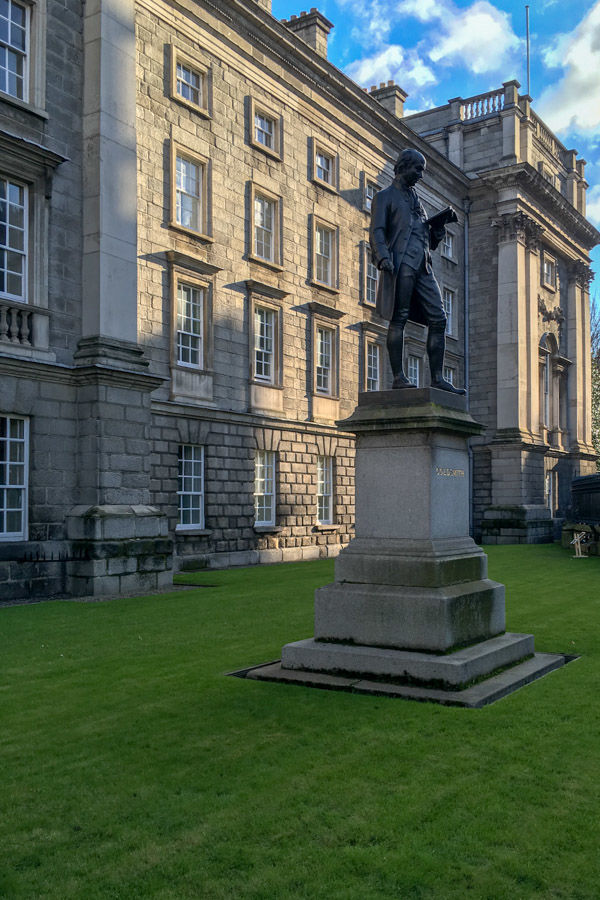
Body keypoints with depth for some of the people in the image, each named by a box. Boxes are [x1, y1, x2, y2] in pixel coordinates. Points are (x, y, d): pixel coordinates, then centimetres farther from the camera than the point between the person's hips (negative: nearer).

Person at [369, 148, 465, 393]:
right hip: (400, 264, -7)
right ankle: (399, 377, -10)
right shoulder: (385, 197, 10)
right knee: (398, 319, -10)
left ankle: (437, 378, -5)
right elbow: (377, 232, -5)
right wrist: (383, 256, -22)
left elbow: (432, 241, 29)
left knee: (438, 319, -3)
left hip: (422, 267, 7)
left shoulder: (416, 201, 30)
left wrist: (441, 221, 12)